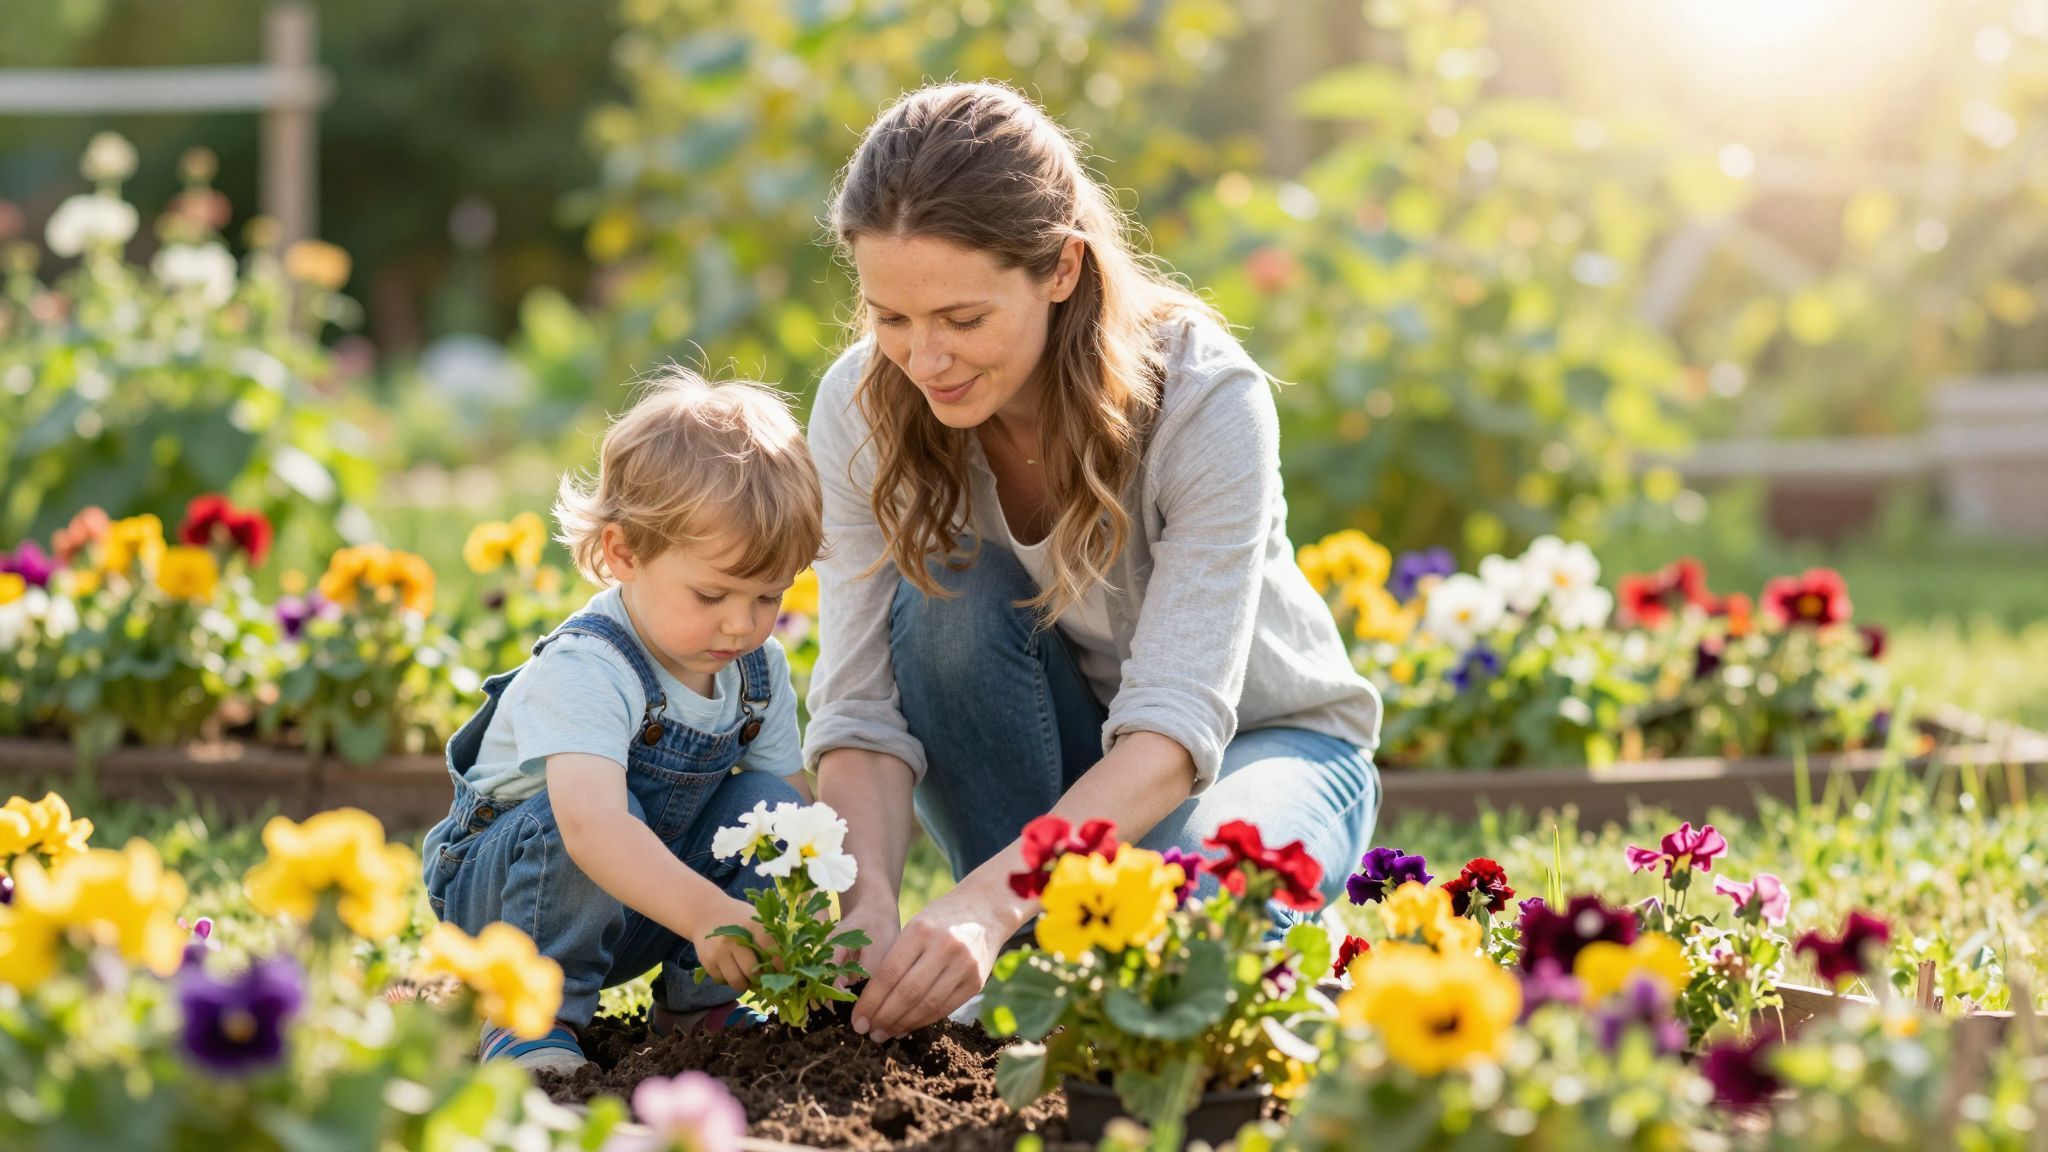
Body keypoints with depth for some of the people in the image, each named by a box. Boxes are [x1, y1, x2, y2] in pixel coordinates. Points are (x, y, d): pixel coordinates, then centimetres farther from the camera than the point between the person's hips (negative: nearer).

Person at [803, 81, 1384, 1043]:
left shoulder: (1206, 403, -29)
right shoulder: (863, 409, -19)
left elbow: (1177, 722, -36)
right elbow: (861, 706, -21)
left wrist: (987, 898, -51)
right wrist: (870, 902, -42)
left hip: (1260, 744, -3)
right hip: (1046, 775, 3)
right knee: (951, 595, -29)